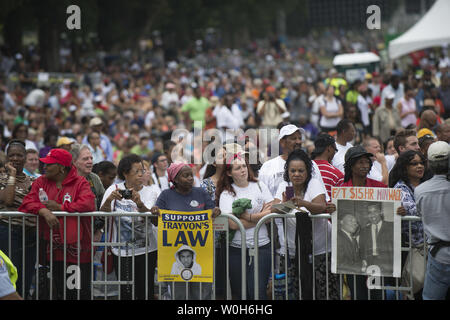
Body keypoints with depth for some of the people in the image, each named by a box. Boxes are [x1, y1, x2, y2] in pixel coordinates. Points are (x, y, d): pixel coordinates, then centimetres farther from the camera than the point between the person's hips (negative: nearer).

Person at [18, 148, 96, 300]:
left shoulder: (80, 183, -1)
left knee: (82, 290, -1)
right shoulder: (41, 182, 9)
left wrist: (59, 207, -13)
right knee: (61, 290, 6)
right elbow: (28, 203, -4)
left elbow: (88, 204, -18)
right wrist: (44, 211, -23)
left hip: (78, 246, -3)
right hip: (55, 247, 3)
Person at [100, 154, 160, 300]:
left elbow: (157, 222, -9)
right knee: (126, 292, -3)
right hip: (121, 251, 0)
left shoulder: (152, 192, 2)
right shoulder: (114, 190, 3)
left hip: (147, 250, 0)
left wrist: (140, 204, -24)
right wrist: (109, 200, -26)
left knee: (145, 292, 0)